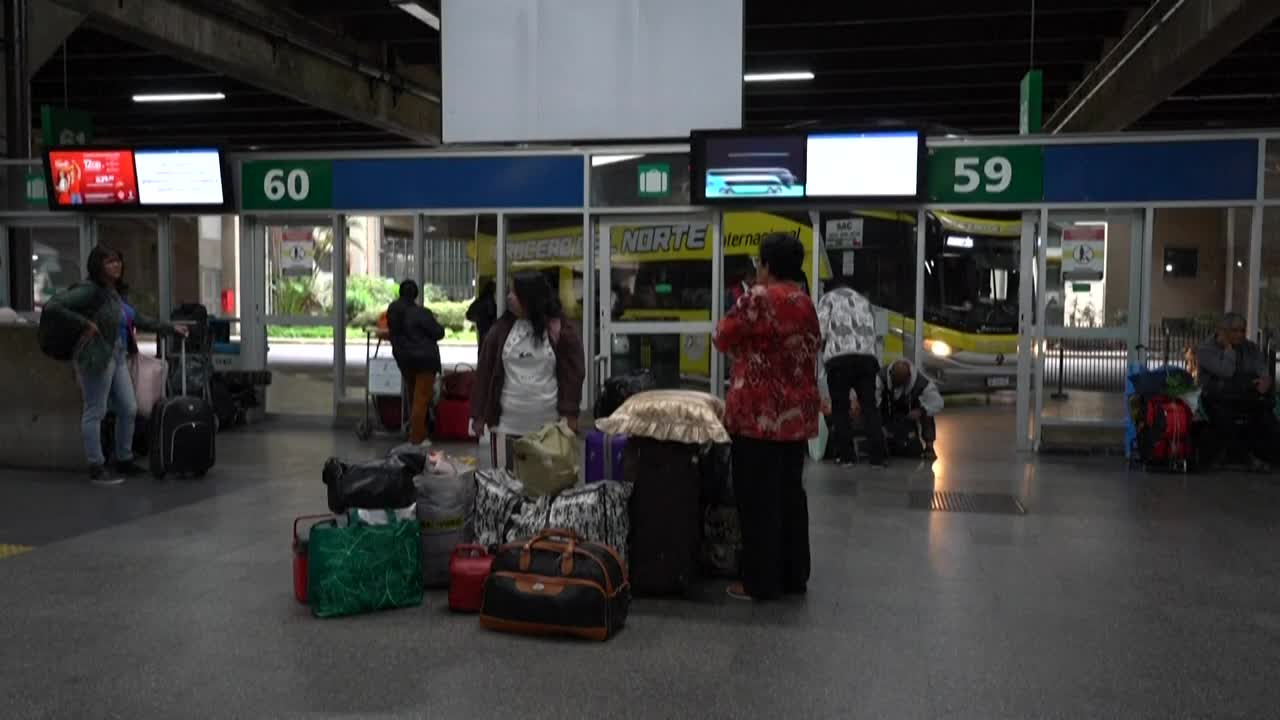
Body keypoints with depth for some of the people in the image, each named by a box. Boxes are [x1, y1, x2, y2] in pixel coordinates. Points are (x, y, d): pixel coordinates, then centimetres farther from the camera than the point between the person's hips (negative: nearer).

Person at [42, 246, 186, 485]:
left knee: (129, 409, 11)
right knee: (95, 412, -1)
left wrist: (171, 328, 24)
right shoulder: (90, 291, -11)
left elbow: (140, 320, 24)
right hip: (97, 357, -9)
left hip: (118, 357, 9)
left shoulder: (116, 293, 15)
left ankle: (124, 461, 25)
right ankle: (96, 469, 6)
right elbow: (53, 306, -18)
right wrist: (85, 323, -20)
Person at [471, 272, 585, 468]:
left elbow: (573, 374, -3)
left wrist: (570, 413, -10)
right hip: (507, 424, 2)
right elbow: (484, 372, 7)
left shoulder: (561, 331, -3)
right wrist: (479, 414, 4)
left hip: (549, 425, -2)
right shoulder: (501, 329, 5)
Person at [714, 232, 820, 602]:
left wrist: (742, 344, 15)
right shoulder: (806, 304, 11)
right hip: (797, 414, 8)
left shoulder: (759, 298, -13)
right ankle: (793, 575, 20)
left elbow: (723, 339, -4)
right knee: (790, 493, 13)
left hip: (760, 413, -8)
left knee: (759, 498, -1)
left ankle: (761, 582, 4)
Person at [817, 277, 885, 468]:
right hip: (867, 356, 4)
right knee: (869, 406, 7)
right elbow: (872, 332, 19)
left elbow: (821, 331, 2)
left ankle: (846, 454, 5)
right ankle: (877, 455, 3)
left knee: (840, 408, 6)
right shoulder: (863, 301, 28)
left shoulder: (828, 298, 14)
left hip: (839, 358, -3)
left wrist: (824, 351, 17)